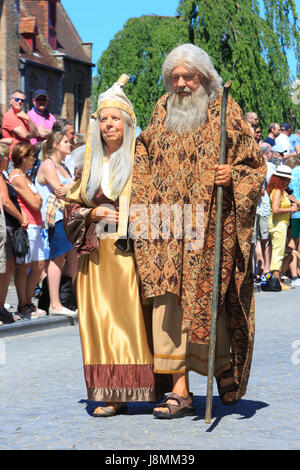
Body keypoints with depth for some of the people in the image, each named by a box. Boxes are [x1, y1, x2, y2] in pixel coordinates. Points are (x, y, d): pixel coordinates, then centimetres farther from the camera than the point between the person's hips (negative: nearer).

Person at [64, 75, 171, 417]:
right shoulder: (91, 163, 16)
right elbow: (72, 205, 18)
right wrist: (93, 213, 0)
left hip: (131, 251, -4)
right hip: (98, 254, 4)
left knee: (135, 316, -9)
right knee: (102, 319, 0)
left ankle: (140, 387, -6)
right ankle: (111, 395, 1)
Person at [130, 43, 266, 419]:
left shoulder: (225, 113, 2)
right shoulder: (161, 114, 14)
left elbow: (254, 163, 4)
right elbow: (144, 163, 22)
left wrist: (232, 175, -16)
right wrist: (142, 213, 11)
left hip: (209, 223, -3)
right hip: (168, 227, 4)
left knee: (206, 296, -5)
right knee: (169, 300, -4)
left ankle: (224, 364, 22)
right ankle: (180, 391, -3)